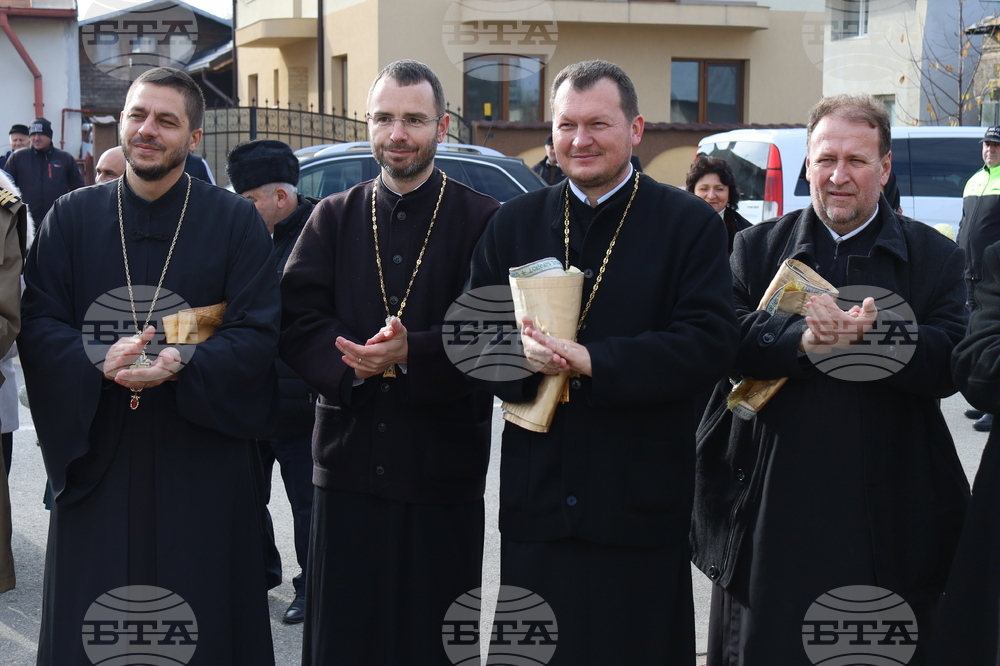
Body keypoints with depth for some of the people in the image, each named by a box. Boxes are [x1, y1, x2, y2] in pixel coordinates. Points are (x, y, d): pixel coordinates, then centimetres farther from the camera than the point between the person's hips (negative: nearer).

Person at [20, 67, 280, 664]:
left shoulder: (236, 221, 1)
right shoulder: (72, 217, 6)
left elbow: (258, 332, -6)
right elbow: (40, 324, 0)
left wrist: (182, 364, -23)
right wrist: (100, 362, -21)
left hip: (202, 454, -1)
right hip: (98, 450, 1)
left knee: (205, 614, 4)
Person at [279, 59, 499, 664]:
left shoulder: (483, 221, -1)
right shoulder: (333, 218, 9)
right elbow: (296, 320, -2)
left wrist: (411, 353, -26)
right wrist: (351, 360, -20)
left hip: (443, 465, -2)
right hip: (348, 461, 3)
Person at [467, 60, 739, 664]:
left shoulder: (691, 224, -1)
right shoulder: (515, 223, 11)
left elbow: (710, 344, -12)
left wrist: (592, 360, -21)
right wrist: (522, 354, -16)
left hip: (641, 504, -3)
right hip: (536, 496, 3)